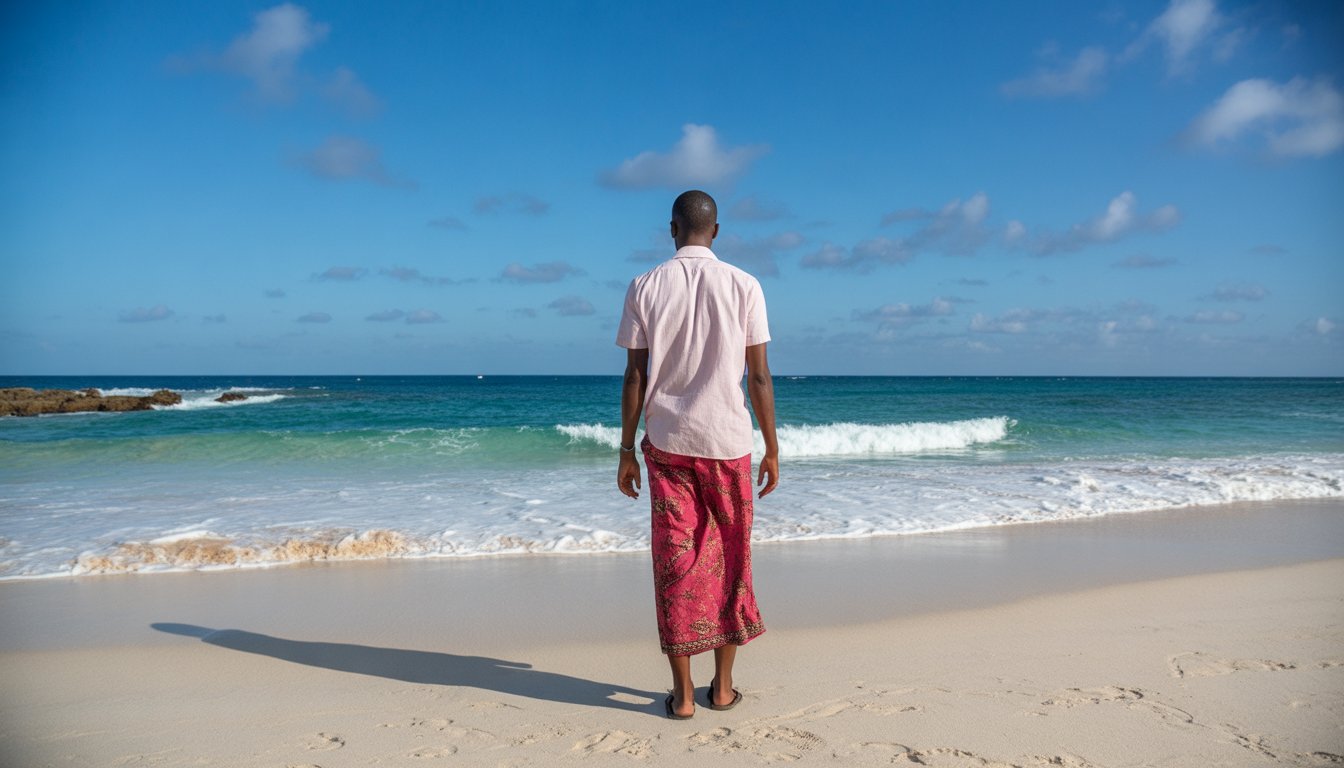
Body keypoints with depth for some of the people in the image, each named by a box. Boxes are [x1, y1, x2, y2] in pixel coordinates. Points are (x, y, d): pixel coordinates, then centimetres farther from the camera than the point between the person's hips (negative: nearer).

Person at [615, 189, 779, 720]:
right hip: (727, 441, 0)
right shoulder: (743, 285, -2)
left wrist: (626, 451, 6)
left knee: (675, 562, 6)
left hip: (667, 442, 0)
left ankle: (683, 693, 11)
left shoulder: (645, 287, 0)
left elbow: (635, 376, -2)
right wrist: (772, 450, 5)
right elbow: (759, 377, -3)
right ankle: (722, 686, 20)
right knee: (728, 561, 12)